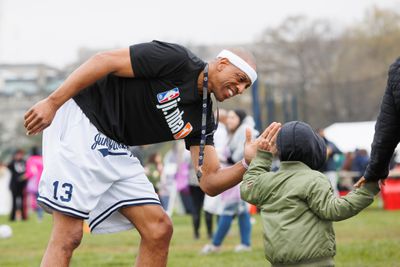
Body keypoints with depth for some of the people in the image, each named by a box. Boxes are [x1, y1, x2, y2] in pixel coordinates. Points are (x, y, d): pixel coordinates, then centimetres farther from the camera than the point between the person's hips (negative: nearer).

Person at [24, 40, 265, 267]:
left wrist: (248, 163, -14)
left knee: (159, 230, 1)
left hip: (114, 149, 8)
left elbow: (209, 183, 4)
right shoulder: (176, 60, -13)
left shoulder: (202, 118, 8)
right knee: (68, 235, -15)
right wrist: (52, 102, -22)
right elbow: (104, 61, -17)